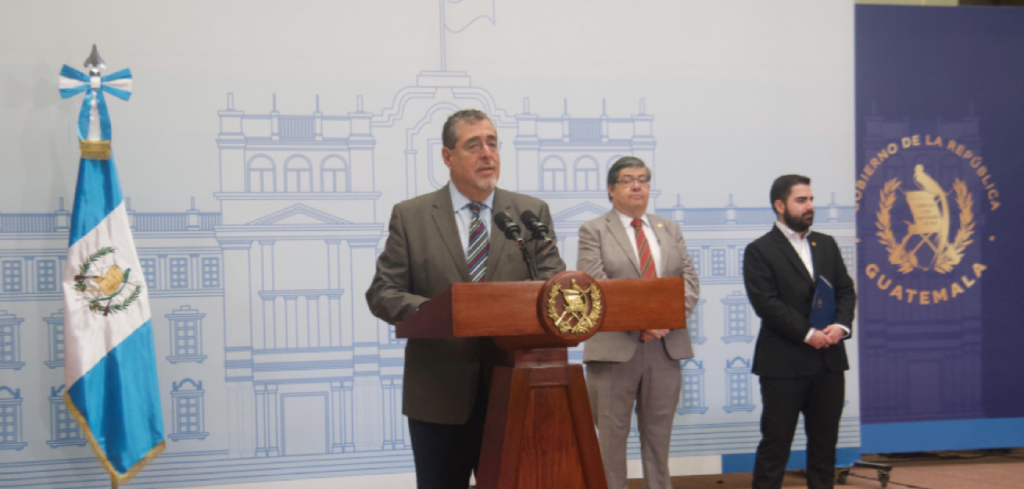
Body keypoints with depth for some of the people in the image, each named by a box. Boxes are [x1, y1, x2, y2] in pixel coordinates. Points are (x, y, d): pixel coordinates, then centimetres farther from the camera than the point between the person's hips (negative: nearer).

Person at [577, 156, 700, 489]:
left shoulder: (669, 230, 16)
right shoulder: (593, 231, 2)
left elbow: (690, 281, 8)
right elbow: (595, 287, -10)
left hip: (665, 346, 4)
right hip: (615, 347, -4)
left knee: (659, 436, 10)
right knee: (611, 437, 1)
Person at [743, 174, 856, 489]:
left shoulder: (826, 245, 15)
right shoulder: (760, 251, -4)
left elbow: (845, 291, 11)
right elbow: (766, 303, -13)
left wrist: (841, 326, -8)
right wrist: (808, 334, -17)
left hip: (829, 360, 6)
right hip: (784, 363, -5)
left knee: (825, 440, 10)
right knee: (776, 442, 0)